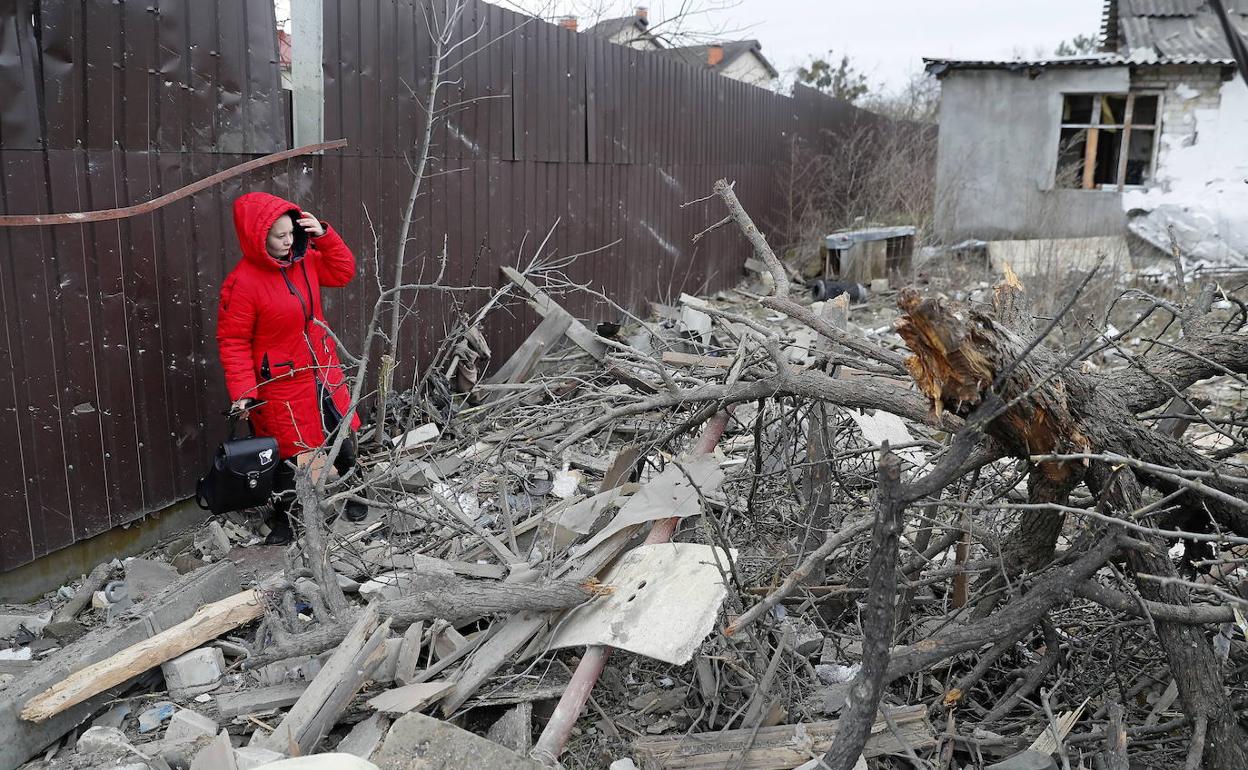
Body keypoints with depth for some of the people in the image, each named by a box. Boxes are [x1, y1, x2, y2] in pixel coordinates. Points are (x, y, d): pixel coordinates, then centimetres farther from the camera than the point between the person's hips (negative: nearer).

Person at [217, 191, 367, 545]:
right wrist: (241, 391, -21)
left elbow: (343, 271, 10)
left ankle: (351, 494, 40)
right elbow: (233, 342, -17)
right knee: (292, 451, 5)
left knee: (344, 435, 16)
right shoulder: (242, 283, -20)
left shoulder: (303, 260, -1)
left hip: (324, 372, 6)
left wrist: (324, 235, -5)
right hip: (283, 384, -6)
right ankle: (281, 518, 27)